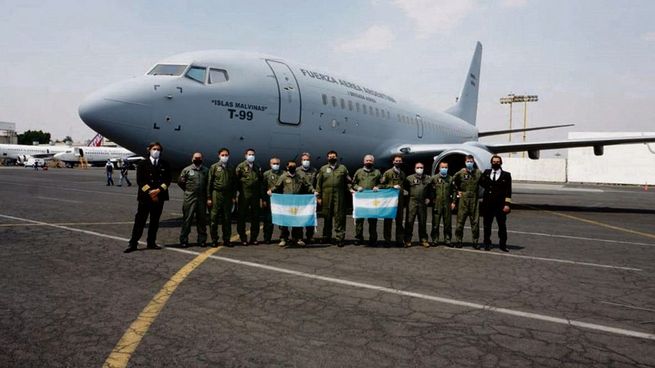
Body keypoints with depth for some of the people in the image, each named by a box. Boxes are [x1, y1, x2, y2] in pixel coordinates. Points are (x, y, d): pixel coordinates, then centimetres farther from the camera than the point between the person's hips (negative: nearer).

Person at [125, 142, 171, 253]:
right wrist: (149, 192, -13)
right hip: (145, 197, -2)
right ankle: (133, 243, 3)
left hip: (159, 197, 3)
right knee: (140, 221, -2)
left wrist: (158, 190, -12)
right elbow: (140, 181, -3)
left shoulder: (165, 165, 9)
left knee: (155, 221, 9)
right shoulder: (142, 164, 4)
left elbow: (167, 180, 3)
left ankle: (151, 243, 17)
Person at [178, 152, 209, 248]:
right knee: (187, 219, -1)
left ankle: (202, 240, 15)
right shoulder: (187, 170, 4)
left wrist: (206, 194, 3)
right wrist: (188, 190, 7)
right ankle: (184, 240, 5)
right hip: (189, 198, -2)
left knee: (202, 220, 7)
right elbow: (180, 182, 8)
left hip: (202, 199, 2)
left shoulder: (206, 170, 10)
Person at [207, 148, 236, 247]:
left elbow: (234, 183, 14)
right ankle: (214, 240, 7)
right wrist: (209, 197, -6)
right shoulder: (214, 167, 3)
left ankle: (226, 240, 14)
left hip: (228, 196, 3)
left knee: (227, 219, 6)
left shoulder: (231, 169, 13)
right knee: (214, 219, -1)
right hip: (216, 194, -3)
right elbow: (209, 183, 0)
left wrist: (233, 196, 5)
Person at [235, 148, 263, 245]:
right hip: (244, 196, -4)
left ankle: (254, 238, 15)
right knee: (242, 217, 1)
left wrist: (260, 196, 11)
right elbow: (236, 180, -2)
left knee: (255, 218, 6)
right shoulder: (241, 166, 2)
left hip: (255, 196, 4)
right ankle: (243, 238, 9)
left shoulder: (257, 167, 15)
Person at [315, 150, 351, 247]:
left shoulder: (343, 168, 12)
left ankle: (340, 238, 0)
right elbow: (318, 183, 9)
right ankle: (326, 237, 20)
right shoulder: (323, 169, 11)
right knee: (327, 217, 8)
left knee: (339, 217, -4)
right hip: (326, 197, 1)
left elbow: (348, 182, 13)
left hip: (339, 197, -1)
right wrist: (318, 196, 3)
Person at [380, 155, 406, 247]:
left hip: (400, 199, 4)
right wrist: (393, 186, -13)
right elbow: (381, 184, -5)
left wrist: (404, 191, 10)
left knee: (399, 220, 6)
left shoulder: (403, 174, 14)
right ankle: (387, 240, 7)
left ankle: (400, 240, 12)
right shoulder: (388, 172, 0)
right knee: (388, 220, 1)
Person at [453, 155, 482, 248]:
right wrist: (457, 191, 7)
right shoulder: (460, 173, 1)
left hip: (474, 199, 2)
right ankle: (458, 240, 8)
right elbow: (453, 181, 12)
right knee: (460, 220, 0)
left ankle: (475, 241, 11)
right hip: (463, 199, -1)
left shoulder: (478, 173, 6)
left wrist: (477, 191, 8)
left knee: (475, 221, 3)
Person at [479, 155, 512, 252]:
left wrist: (507, 204, -9)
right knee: (486, 225, 7)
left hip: (500, 204, -2)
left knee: (502, 225, 3)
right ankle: (487, 243, 17)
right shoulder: (486, 173, 10)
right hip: (487, 204, 2)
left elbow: (508, 191, -2)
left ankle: (502, 244, 12)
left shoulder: (506, 175, 3)